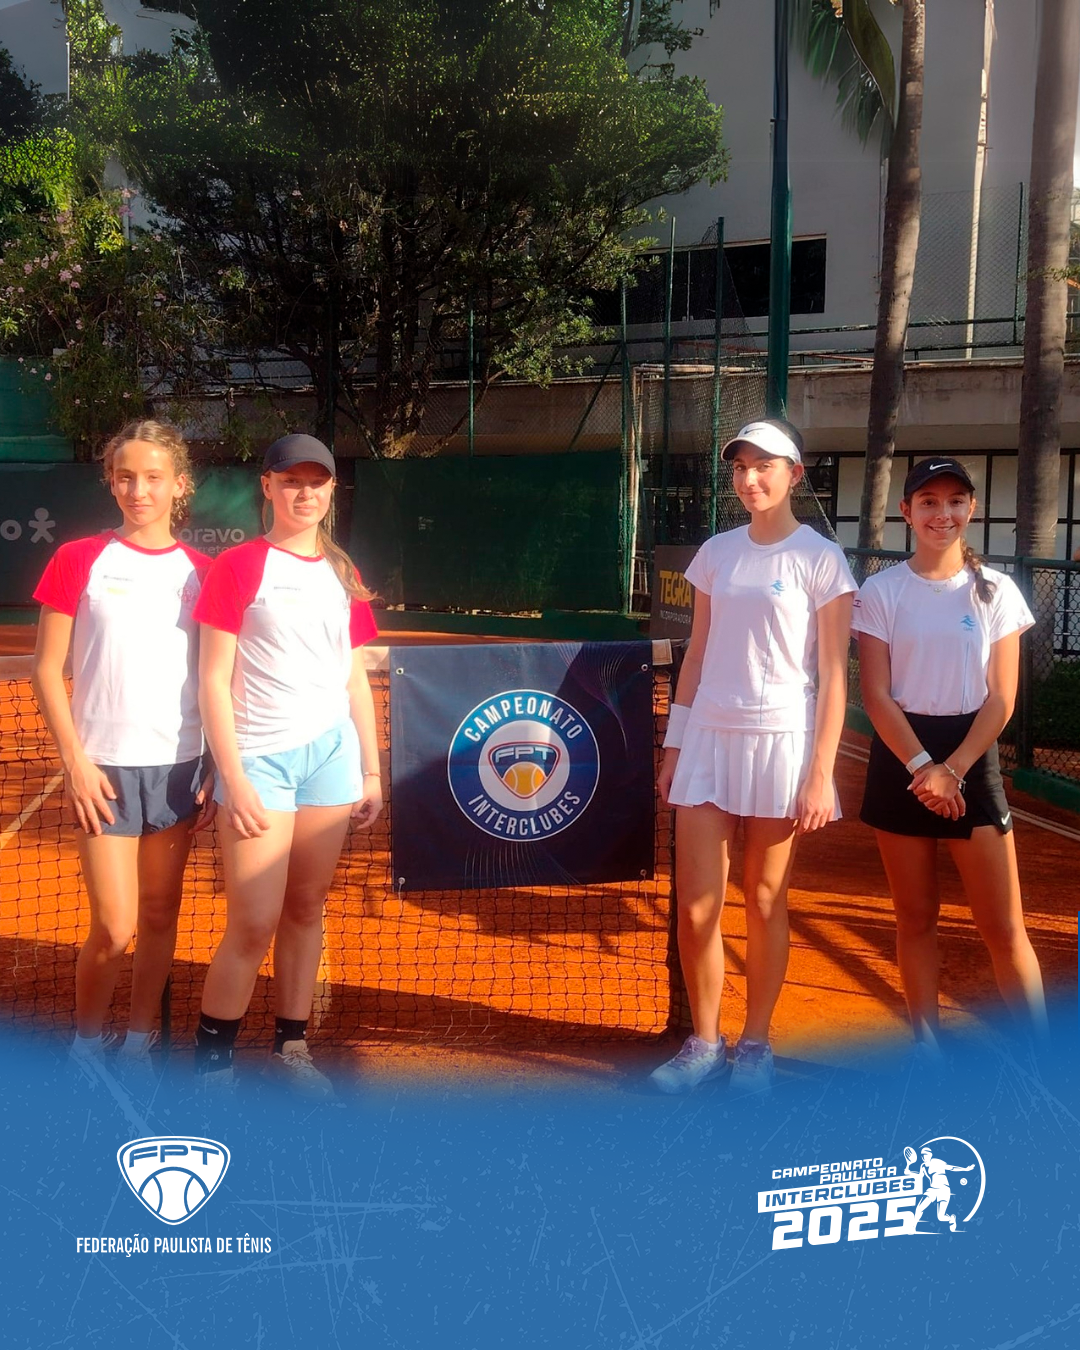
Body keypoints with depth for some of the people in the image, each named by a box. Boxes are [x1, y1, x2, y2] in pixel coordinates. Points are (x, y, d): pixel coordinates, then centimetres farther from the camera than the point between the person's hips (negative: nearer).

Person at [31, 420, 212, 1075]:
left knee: (160, 914, 10)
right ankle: (86, 1045, 23)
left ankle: (140, 1042, 28)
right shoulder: (79, 560, -3)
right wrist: (75, 760, -10)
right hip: (106, 767, -3)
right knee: (116, 927, -2)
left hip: (180, 766, 3)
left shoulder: (203, 571, 4)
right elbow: (48, 670, -2)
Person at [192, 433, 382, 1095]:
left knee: (306, 908, 9)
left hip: (330, 753, 4)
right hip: (259, 758, -4)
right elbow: (214, 679, -6)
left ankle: (292, 1047, 23)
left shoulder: (344, 575, 11)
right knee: (255, 924, -6)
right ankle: (211, 1063, 11)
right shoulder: (240, 565, -3)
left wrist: (372, 769, 10)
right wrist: (233, 778, -12)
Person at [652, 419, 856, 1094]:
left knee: (766, 901, 7)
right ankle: (704, 1043, 20)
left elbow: (833, 677, -6)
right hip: (709, 739, 4)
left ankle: (755, 1044, 24)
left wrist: (822, 774, -10)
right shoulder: (716, 553, 10)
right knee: (695, 906, 1)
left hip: (781, 741, -3)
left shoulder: (820, 559, -3)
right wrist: (675, 742, 10)